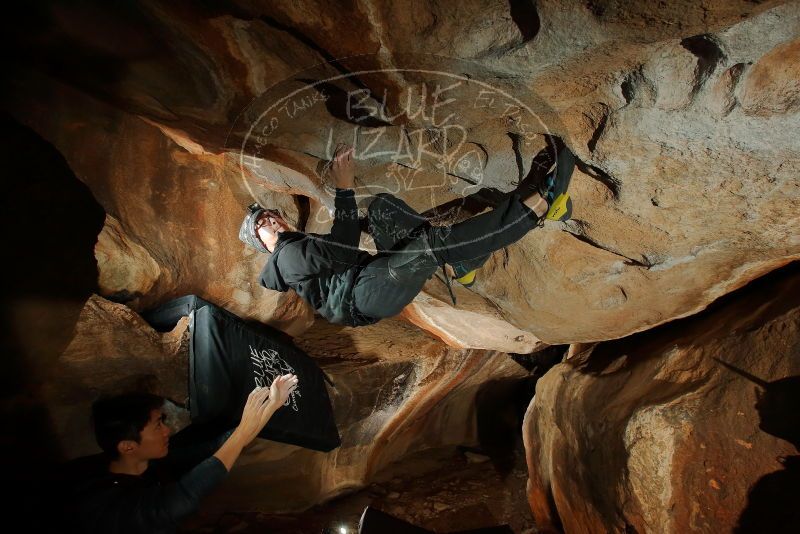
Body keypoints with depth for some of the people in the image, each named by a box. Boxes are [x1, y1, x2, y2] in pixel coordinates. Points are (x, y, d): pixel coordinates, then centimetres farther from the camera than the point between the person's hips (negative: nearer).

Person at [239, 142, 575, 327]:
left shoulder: (303, 245, 31)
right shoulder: (288, 255, 0)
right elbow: (345, 253, -12)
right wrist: (344, 189, -10)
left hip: (373, 275, 9)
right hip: (363, 294, -9)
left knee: (382, 206, -3)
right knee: (435, 242, -28)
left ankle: (456, 259, -14)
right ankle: (541, 202, -27)